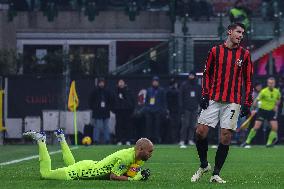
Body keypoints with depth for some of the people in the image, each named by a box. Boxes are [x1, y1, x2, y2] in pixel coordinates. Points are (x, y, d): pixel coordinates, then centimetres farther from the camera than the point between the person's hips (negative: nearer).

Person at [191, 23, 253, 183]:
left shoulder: (245, 54, 5)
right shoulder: (215, 51, 6)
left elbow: (248, 80, 7)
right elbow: (207, 74, 11)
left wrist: (247, 103, 1)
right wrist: (205, 95, 2)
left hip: (232, 102, -1)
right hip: (213, 100, 1)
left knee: (226, 136, -4)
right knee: (201, 132, -6)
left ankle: (216, 174, 4)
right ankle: (204, 165, 15)